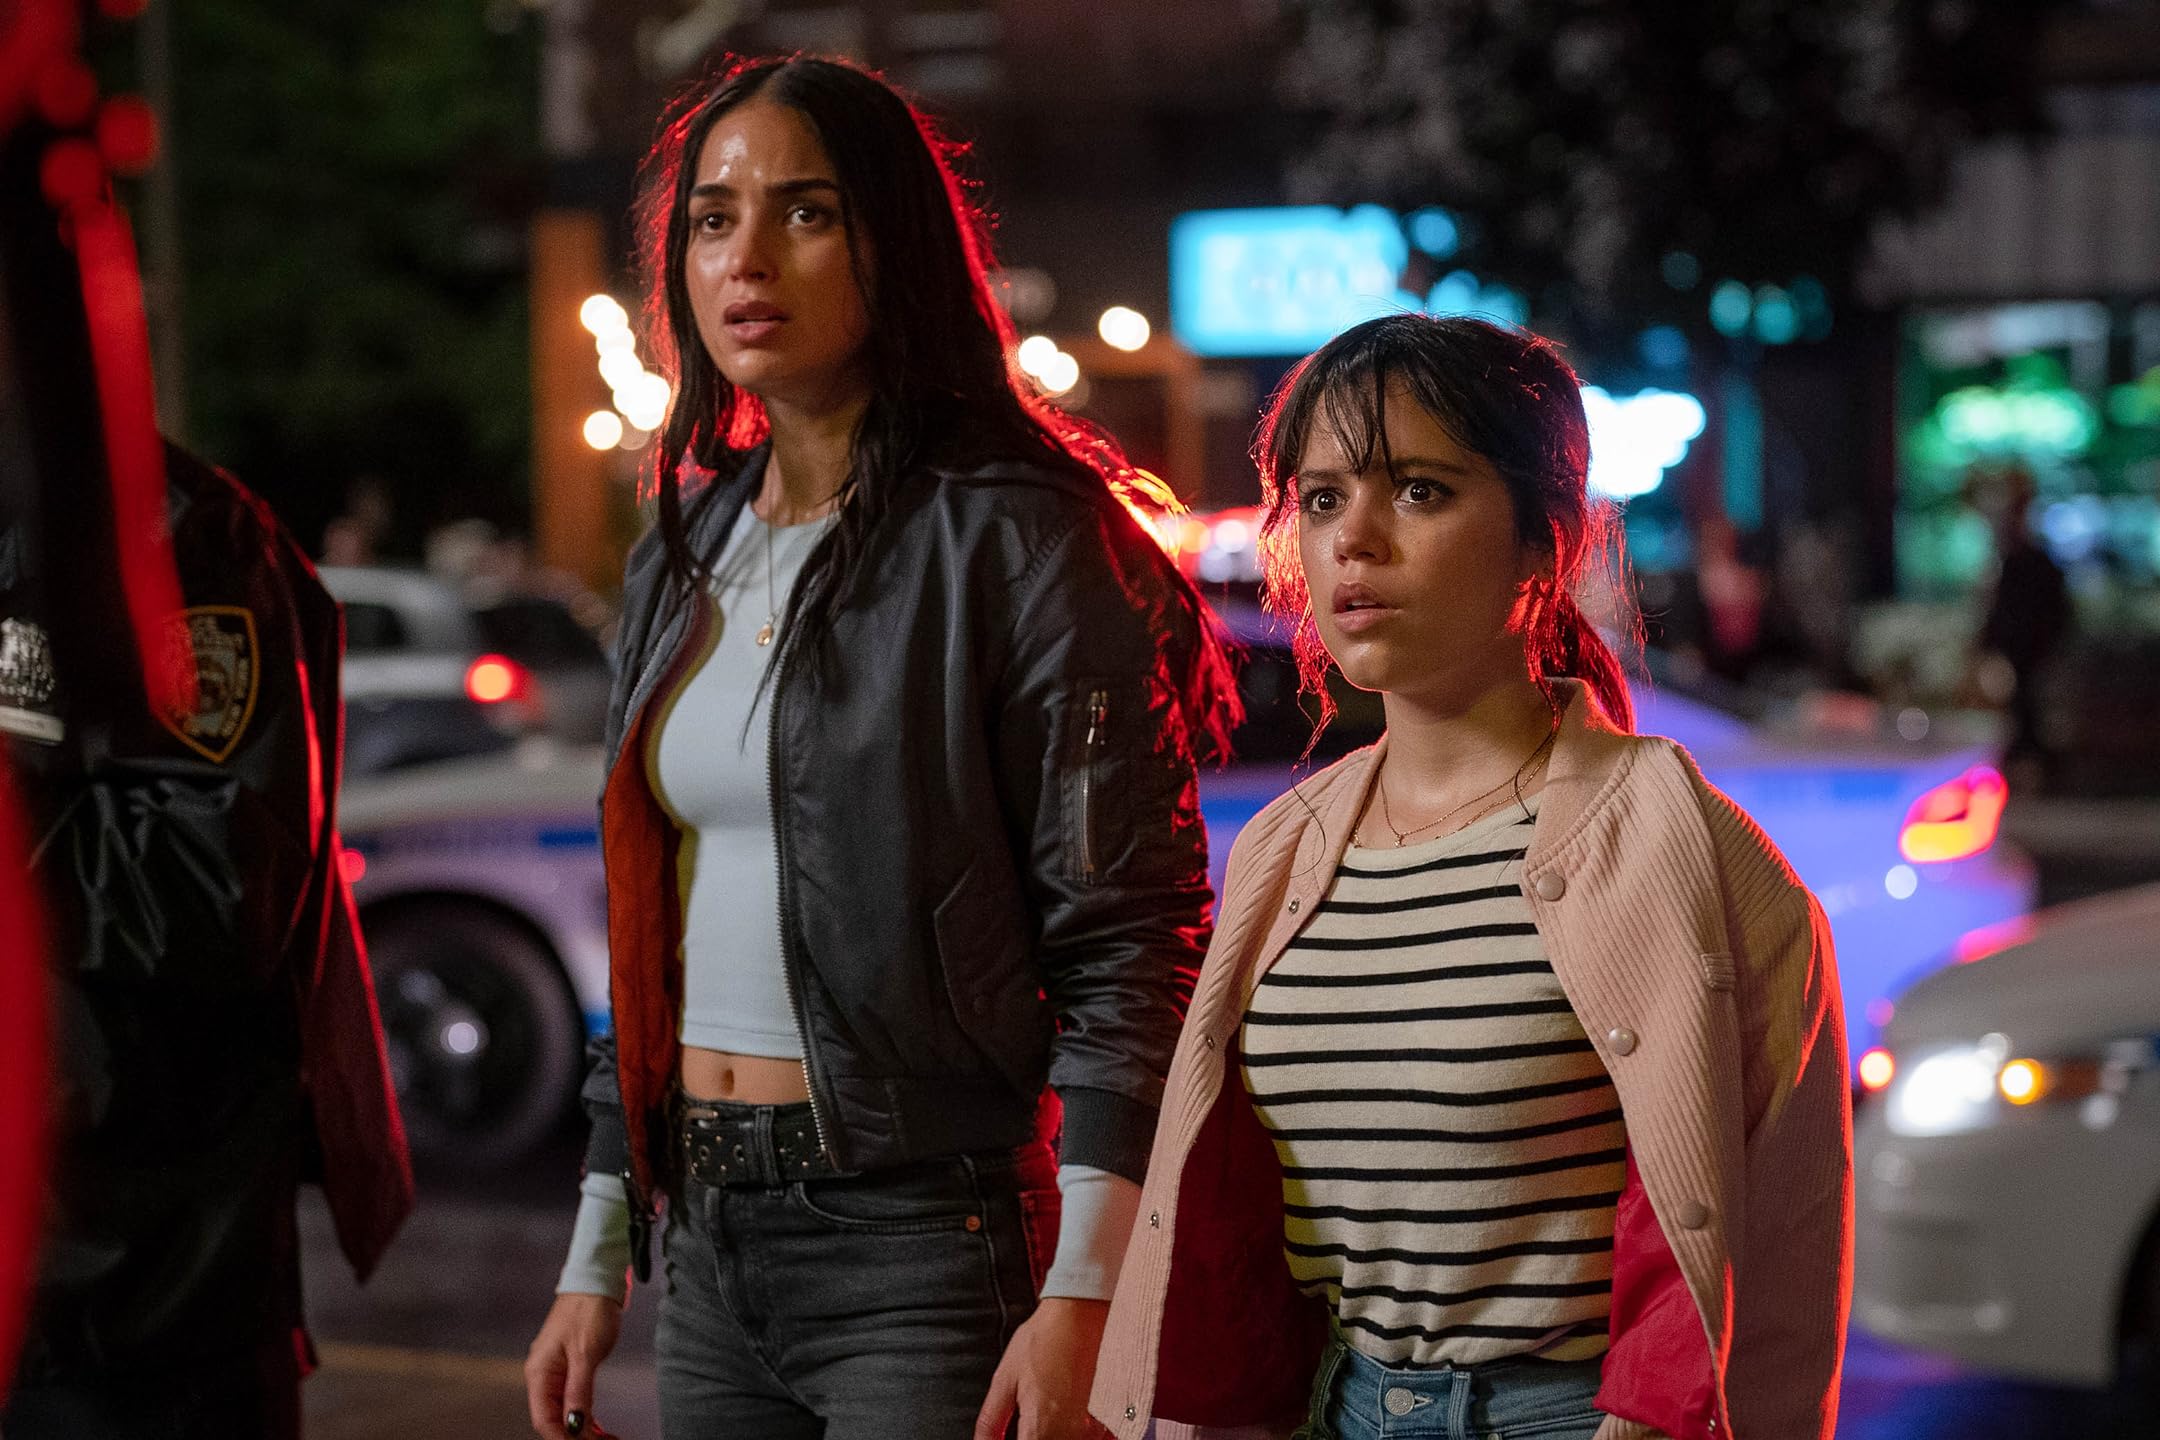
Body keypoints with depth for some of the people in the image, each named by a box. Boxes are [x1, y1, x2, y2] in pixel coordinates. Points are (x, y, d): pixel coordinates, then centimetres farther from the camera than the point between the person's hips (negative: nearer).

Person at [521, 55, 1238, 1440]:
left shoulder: (1017, 541, -10)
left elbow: (1129, 946, -14)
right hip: (712, 1241, 7)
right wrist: (598, 1263, 16)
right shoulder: (688, 553, 12)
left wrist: (1082, 1298, -21)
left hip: (925, 1233, -6)